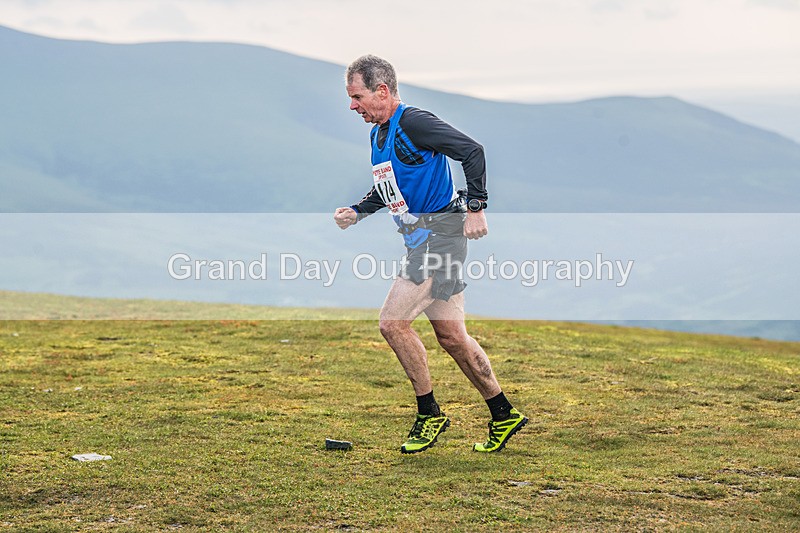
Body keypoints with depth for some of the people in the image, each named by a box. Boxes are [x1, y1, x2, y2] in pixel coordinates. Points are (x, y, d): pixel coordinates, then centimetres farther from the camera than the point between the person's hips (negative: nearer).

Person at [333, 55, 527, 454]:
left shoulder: (414, 123, -15)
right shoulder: (378, 134, 14)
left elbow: (472, 151, -20)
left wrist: (476, 208, -23)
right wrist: (355, 211, 11)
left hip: (440, 232, -10)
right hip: (421, 237, 10)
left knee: (392, 321, -12)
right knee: (450, 336, 10)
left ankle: (429, 414, 1)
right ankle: (504, 415, 20)